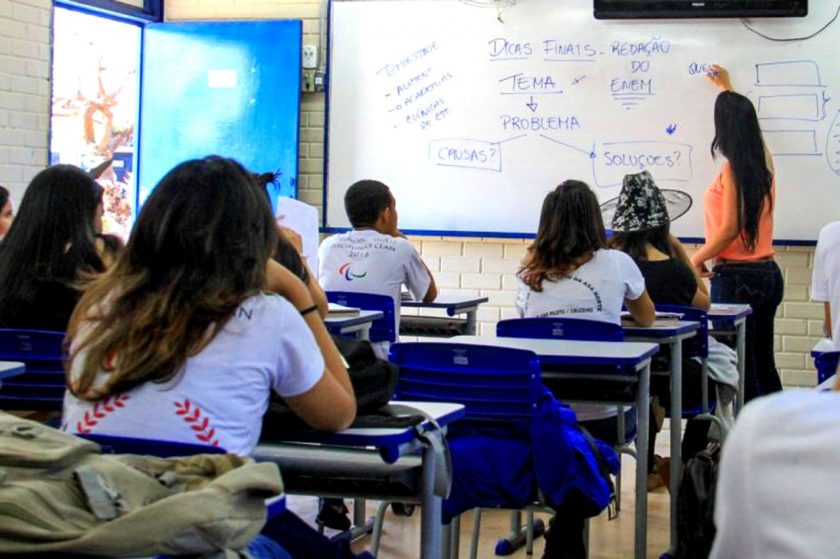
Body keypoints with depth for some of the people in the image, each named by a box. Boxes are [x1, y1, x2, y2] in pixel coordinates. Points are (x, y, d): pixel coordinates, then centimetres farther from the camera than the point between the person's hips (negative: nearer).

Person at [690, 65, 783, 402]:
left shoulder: (732, 168, -13)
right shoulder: (763, 161, 9)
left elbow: (730, 229, -18)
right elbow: (747, 124, 30)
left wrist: (697, 258, -4)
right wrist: (727, 90, 45)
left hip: (736, 276, -8)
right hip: (769, 273, 8)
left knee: (739, 367, -4)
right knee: (763, 363, 15)